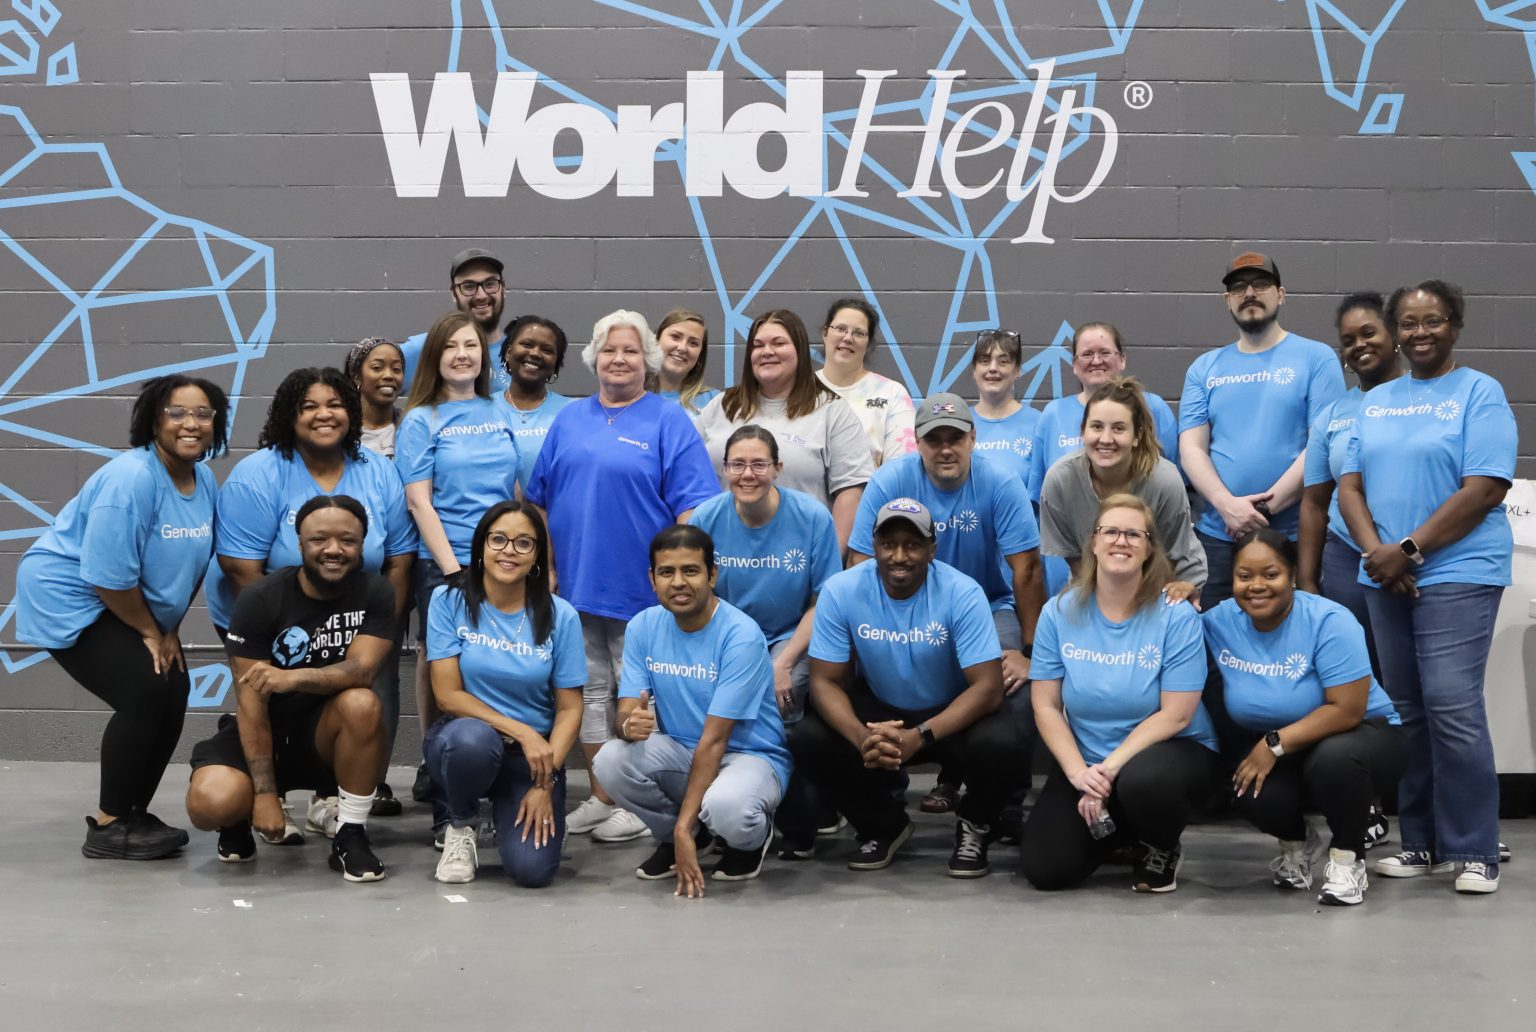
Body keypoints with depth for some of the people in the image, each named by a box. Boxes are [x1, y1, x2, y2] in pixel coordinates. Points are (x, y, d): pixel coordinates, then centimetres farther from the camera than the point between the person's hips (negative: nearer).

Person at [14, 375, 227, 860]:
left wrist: (171, 629, 4)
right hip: (68, 599, -9)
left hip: (124, 608, 9)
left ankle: (132, 815, 16)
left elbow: (191, 562, 8)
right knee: (144, 695, -18)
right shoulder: (131, 479, -28)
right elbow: (110, 577, -28)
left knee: (173, 696, 1)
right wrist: (150, 632, -16)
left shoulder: (204, 480, -2)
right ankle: (108, 828, -5)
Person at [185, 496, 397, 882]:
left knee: (361, 703, -34)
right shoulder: (259, 600, -14)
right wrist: (264, 793, -21)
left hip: (326, 734, 1)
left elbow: (361, 669, -24)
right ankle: (239, 819, 10)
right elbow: (252, 702, -16)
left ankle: (350, 835, -16)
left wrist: (294, 678, -43)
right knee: (210, 804, -30)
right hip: (266, 730, -1)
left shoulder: (376, 593, -10)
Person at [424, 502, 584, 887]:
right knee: (473, 738, -38)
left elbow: (569, 708, -2)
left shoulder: (560, 616, -4)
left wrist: (545, 783, -13)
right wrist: (521, 732, -18)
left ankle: (510, 809, 17)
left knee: (532, 869, -20)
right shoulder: (449, 601, -7)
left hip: (535, 753, 1)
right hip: (463, 740, 0)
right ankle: (461, 825, -4)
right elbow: (448, 695, -10)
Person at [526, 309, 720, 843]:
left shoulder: (668, 421, -2)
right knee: (589, 690, 10)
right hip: (575, 581, 5)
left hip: (639, 586, -5)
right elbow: (540, 498, 14)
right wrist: (546, 563, 6)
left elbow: (691, 504, -8)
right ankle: (600, 798, 20)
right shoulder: (569, 419, 11)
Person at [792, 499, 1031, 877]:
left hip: (953, 713, -2)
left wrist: (919, 737, -39)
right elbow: (826, 681, -14)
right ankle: (885, 824, 6)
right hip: (879, 709, 3)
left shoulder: (962, 593, -23)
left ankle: (974, 826, 3)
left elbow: (988, 686, -25)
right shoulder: (841, 591, -17)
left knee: (1002, 745, -33)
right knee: (808, 741, -23)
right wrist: (860, 736, -36)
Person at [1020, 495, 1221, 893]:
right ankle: (1119, 829, 21)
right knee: (1045, 868, -13)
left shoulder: (1177, 615, -14)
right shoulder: (1059, 612, -5)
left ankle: (1162, 849, -2)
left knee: (1142, 781, -40)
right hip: (1085, 760, 3)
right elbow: (1046, 705, -4)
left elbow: (1175, 715, -16)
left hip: (1172, 752, -3)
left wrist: (1110, 769, -22)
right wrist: (1078, 772, -17)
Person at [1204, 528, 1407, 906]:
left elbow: (1347, 711, -26)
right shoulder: (1220, 621, -8)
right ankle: (1297, 843, 9)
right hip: (1275, 751, 4)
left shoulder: (1329, 621, -22)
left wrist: (1275, 744, -28)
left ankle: (1347, 856, -8)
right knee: (1254, 792, -28)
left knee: (1333, 758, -38)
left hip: (1362, 733, -4)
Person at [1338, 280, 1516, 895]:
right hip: (1385, 580, 6)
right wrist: (1376, 551, -8)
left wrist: (1411, 551, -15)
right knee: (1406, 711, 8)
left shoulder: (1480, 393, -2)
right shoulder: (1375, 402, 14)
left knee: (1452, 706, -12)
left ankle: (1473, 851, -3)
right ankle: (1422, 843, 16)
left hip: (1458, 574, -6)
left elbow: (1484, 490, -12)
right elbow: (1350, 486, 10)